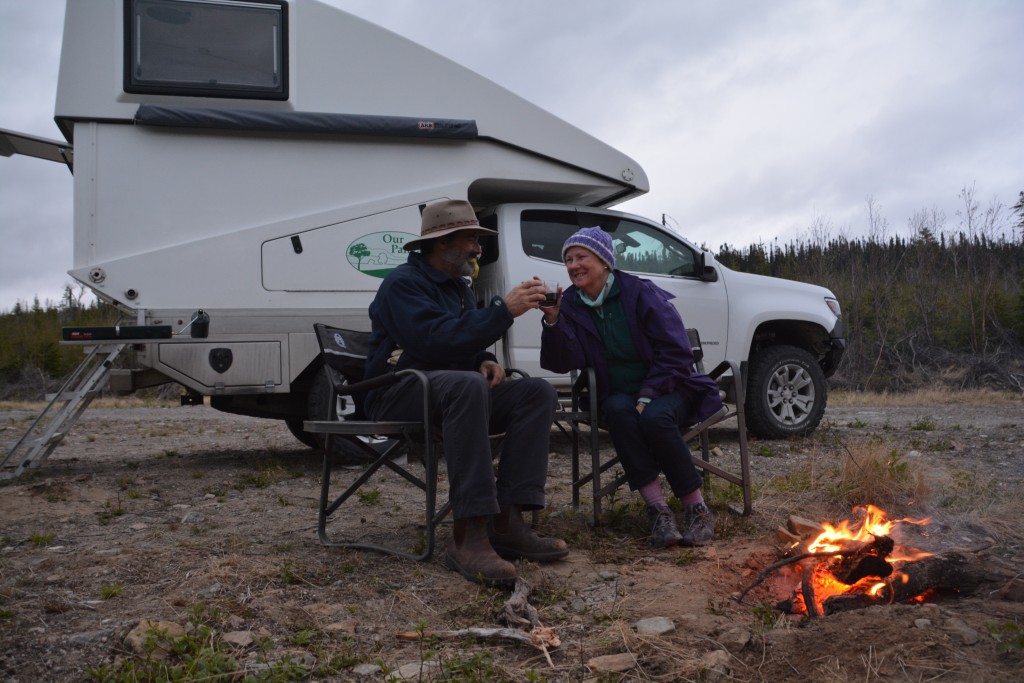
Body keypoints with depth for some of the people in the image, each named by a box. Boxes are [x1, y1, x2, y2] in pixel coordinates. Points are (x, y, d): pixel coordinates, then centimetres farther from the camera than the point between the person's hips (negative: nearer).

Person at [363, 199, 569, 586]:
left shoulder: (458, 287, 18)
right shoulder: (404, 283, -10)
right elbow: (434, 340, -26)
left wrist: (487, 361, 1)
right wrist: (503, 310, -27)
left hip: (449, 393, 9)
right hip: (397, 396, -8)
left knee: (538, 392, -12)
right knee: (467, 384, -41)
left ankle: (508, 521, -23)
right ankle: (468, 536, -43)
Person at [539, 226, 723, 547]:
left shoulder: (640, 292, -9)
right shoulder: (570, 304, 1)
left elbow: (677, 352, -12)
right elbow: (564, 362, -13)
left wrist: (648, 395, -21)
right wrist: (552, 320, -27)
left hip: (664, 390, -2)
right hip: (618, 396, 3)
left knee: (656, 418, -34)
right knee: (618, 410, -32)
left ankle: (697, 509, -19)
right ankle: (658, 510, -33)